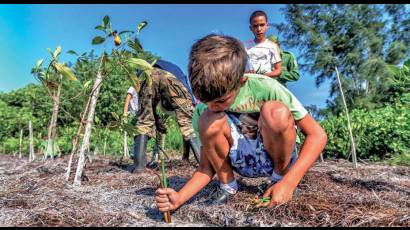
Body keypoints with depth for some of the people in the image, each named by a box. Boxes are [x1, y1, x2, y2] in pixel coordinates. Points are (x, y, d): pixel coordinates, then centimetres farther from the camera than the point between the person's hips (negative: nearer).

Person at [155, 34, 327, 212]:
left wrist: (288, 183, -27)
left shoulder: (264, 87, -23)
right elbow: (206, 167, -8)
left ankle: (280, 177, -6)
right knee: (209, 121, -27)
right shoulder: (202, 110, -14)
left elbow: (317, 134, -18)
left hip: (277, 156, -1)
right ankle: (227, 186, -4)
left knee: (277, 112, -33)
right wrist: (180, 197, -26)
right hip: (243, 163, 2)